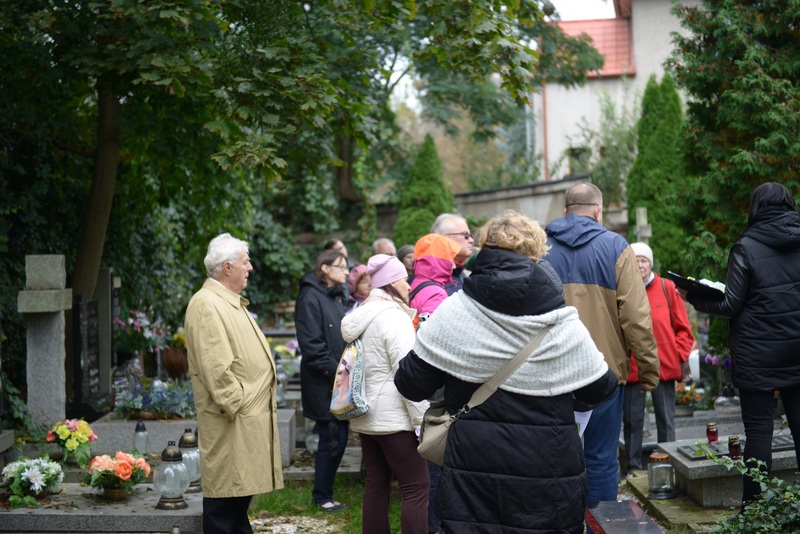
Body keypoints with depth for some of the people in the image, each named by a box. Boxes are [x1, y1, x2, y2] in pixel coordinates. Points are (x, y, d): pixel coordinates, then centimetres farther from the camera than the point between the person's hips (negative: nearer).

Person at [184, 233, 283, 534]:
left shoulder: (232, 302, 17)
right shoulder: (206, 305, -16)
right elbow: (215, 366, -22)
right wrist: (236, 404, -20)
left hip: (250, 415, 10)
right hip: (231, 419, -10)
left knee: (242, 486, 16)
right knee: (225, 493, -4)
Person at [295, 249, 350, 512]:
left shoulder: (335, 297, 16)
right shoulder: (311, 298, -11)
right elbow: (312, 346, -16)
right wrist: (335, 372, -16)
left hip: (339, 381, 8)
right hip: (323, 384, -8)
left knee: (338, 437, 10)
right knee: (332, 439, -3)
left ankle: (324, 493, 20)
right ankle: (322, 496, 11)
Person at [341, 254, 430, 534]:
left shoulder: (362, 317, 13)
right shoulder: (394, 317, -13)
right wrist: (422, 420, -16)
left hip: (366, 416, 9)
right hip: (394, 417, -9)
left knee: (376, 486, 11)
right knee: (417, 487, -6)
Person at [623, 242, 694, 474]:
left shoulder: (667, 288, 3)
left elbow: (683, 328, 7)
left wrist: (681, 357, 0)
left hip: (665, 366, 1)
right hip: (631, 368, 0)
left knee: (666, 421, 8)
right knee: (632, 421, 6)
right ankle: (634, 468, 17)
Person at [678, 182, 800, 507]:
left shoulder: (746, 248, -10)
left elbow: (730, 306, -9)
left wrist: (693, 298, 4)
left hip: (757, 356, -3)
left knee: (758, 429, 1)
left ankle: (753, 509, 3)